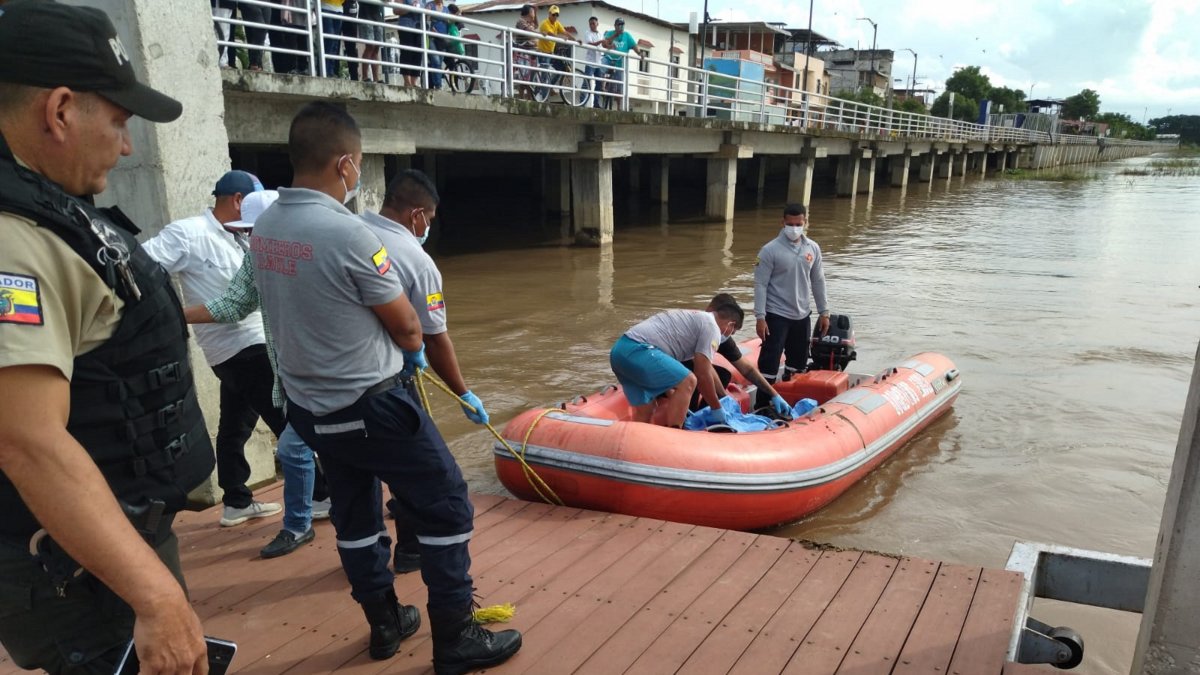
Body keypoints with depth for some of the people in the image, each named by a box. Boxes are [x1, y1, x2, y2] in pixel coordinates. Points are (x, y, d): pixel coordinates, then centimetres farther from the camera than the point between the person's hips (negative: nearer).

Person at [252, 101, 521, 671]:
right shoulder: (347, 232, -24)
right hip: (372, 406, -8)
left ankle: (385, 623, 36)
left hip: (310, 406, 8)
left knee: (355, 515, 21)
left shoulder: (264, 228, 1)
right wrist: (410, 351, 9)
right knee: (446, 509, 6)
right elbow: (407, 328, -13)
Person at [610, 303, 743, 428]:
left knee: (644, 413, 13)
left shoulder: (692, 318, 30)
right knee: (688, 382, -8)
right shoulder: (711, 326, 2)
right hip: (637, 351, -10)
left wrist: (677, 407, 36)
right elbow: (703, 375, -3)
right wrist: (717, 409, 10)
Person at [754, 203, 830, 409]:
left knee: (799, 362, 15)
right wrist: (760, 317, -17)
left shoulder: (813, 248, 3)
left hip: (802, 316, 6)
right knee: (770, 361, -7)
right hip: (776, 315, -5)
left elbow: (818, 282, 11)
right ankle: (761, 407, 1)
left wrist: (824, 312, 11)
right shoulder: (771, 250, -12)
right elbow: (760, 285, -12)